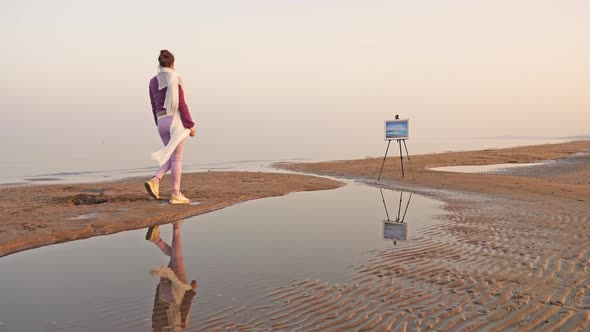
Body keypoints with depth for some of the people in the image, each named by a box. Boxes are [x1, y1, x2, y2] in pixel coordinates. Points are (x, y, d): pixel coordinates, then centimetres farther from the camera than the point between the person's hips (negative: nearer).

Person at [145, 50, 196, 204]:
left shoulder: (153, 81, 11)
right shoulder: (175, 79, -8)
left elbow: (154, 107, 16)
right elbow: (181, 104, -12)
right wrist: (190, 125, -7)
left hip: (162, 122, 6)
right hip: (176, 121, -6)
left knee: (172, 157, 16)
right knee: (177, 159, 0)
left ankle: (155, 181, -5)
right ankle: (176, 195, 2)